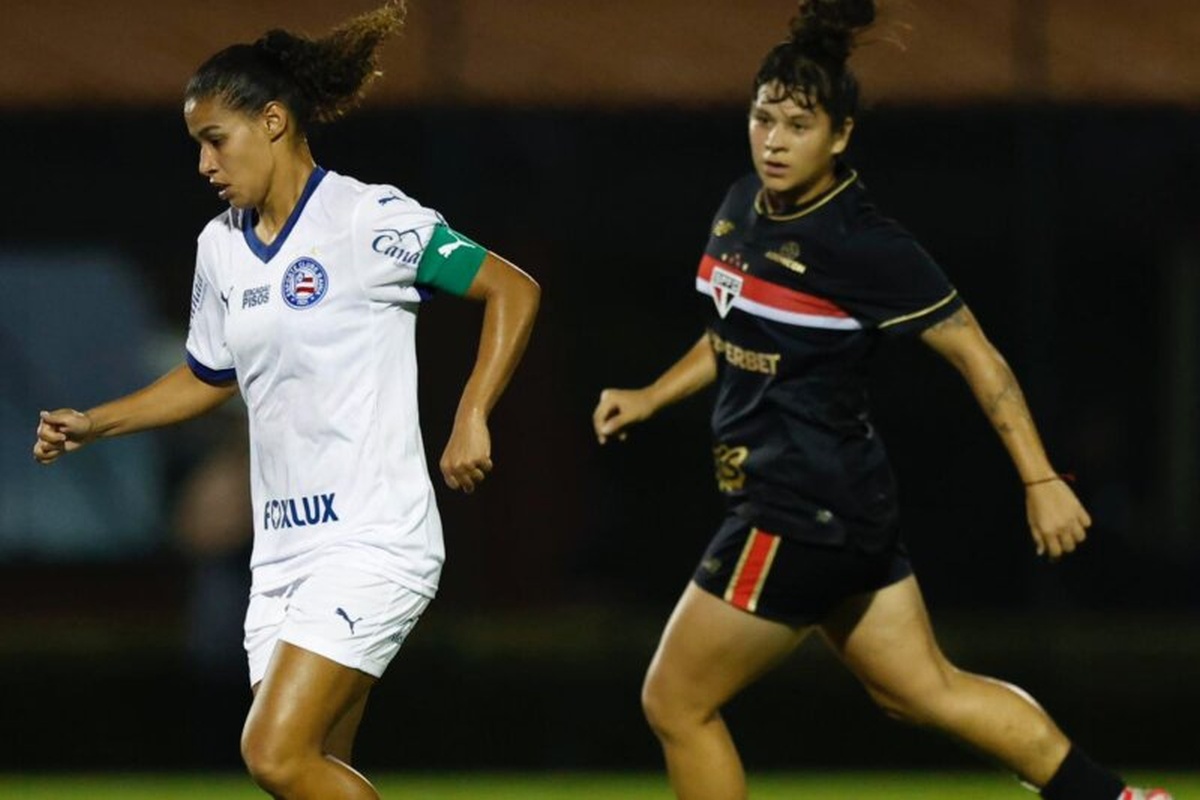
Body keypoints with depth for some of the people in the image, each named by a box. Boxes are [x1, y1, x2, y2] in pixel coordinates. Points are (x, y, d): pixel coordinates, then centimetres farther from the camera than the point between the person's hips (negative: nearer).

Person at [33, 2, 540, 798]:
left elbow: (513, 290, -7)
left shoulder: (372, 219, -9)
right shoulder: (221, 247, 12)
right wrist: (91, 425, 16)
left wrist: (471, 419, -15)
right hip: (282, 549, 7)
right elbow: (204, 380, 27)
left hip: (373, 543, -7)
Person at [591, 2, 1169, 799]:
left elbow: (978, 356, -13)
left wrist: (1041, 480, -13)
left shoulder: (867, 247, -17)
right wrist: (651, 398, 15)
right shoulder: (743, 207, 6)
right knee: (927, 689, 17)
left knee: (677, 704, -1)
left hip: (802, 516, -9)